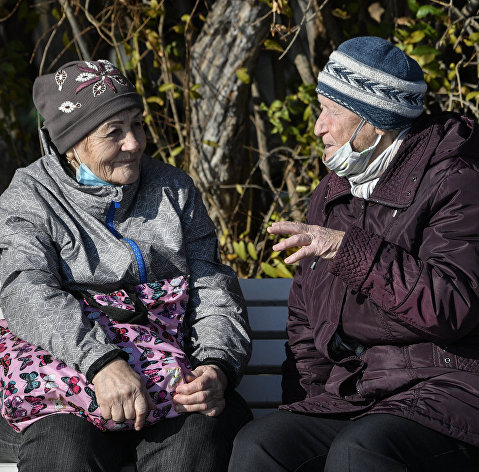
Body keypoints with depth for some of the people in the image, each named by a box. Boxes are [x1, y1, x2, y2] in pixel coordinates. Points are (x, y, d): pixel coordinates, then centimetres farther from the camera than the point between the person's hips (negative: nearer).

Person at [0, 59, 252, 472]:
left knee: (204, 435, -30)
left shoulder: (174, 189, 16)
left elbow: (214, 288, 11)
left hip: (173, 371, 2)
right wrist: (102, 363, -31)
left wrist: (217, 368, -11)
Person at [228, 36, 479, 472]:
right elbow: (304, 320, 24)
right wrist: (302, 399, 8)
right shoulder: (332, 194, 19)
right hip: (346, 395, 6)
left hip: (442, 389, -6)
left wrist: (351, 249, -19)